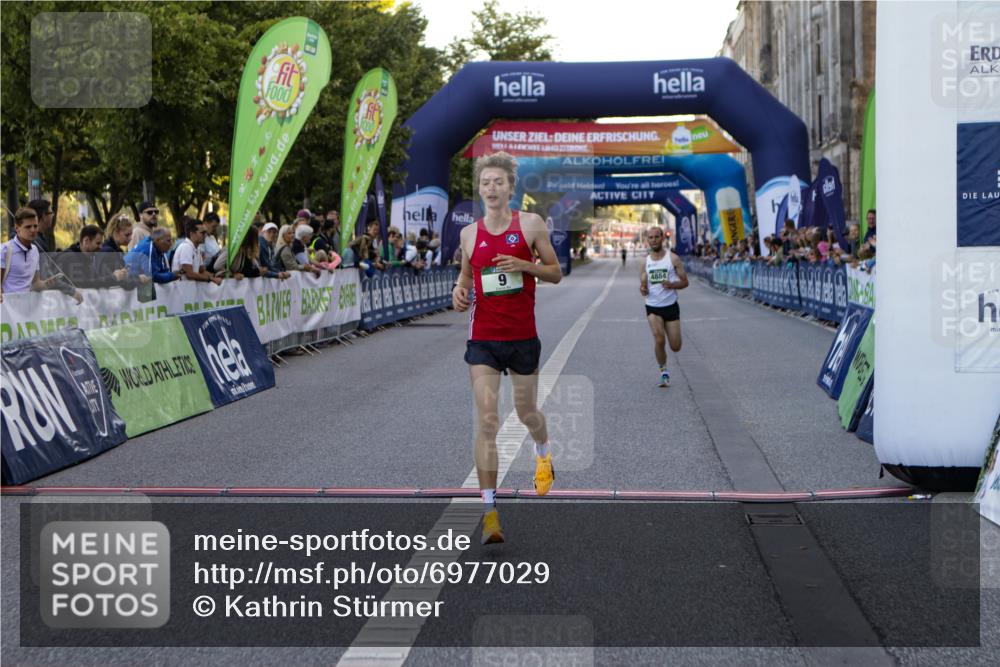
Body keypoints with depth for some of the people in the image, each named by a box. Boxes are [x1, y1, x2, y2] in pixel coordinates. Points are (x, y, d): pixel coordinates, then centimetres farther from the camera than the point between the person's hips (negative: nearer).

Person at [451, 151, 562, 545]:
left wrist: (524, 265, -16)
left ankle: (543, 453, 52)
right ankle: (489, 508, -8)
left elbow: (556, 273, 2)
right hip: (483, 339, 1)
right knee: (486, 420, -9)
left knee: (526, 413, 15)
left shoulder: (530, 224, -2)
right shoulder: (470, 234, 5)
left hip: (522, 337, -1)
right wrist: (460, 290, -2)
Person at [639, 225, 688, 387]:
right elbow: (643, 283, 9)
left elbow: (685, 282, -2)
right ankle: (663, 371, 0)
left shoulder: (673, 258, -4)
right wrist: (642, 289, -16)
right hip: (653, 308, 1)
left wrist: (672, 284, -23)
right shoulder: (646, 261, 4)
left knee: (676, 347, -1)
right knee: (659, 339, -21)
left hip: (671, 306, -1)